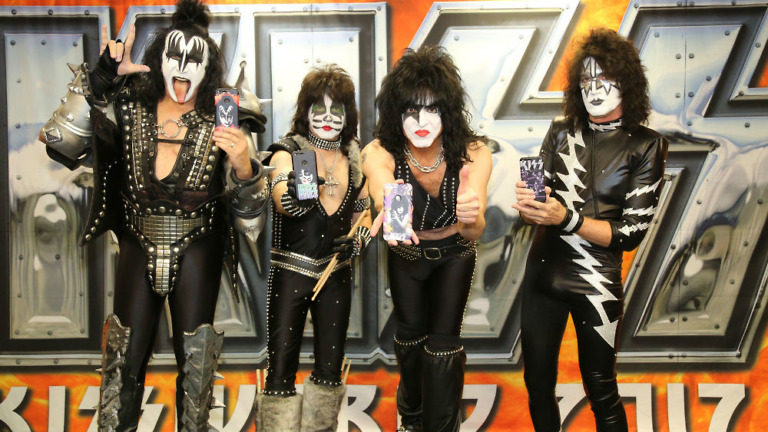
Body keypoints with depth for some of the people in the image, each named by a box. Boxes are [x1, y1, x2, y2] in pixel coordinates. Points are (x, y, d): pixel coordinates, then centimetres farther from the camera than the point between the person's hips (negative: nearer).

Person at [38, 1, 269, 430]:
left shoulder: (223, 124, -10)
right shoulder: (129, 111, -5)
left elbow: (249, 213, -12)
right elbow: (61, 143, -16)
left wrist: (243, 166, -34)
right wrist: (102, 77, -21)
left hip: (197, 255, -1)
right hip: (138, 249, 1)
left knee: (195, 360, 8)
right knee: (125, 359, 7)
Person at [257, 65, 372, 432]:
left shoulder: (354, 159, 6)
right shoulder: (287, 153, -8)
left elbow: (364, 210, 18)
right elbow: (281, 198, -28)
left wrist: (359, 239, -3)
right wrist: (293, 198, -52)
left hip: (336, 274, 4)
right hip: (290, 273, -4)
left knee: (330, 366, 13)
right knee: (281, 370, -3)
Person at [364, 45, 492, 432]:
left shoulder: (472, 154, -32)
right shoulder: (380, 152, -32)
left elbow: (474, 231, -41)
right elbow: (383, 187, -55)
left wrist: (472, 217, -66)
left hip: (453, 254, -1)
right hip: (405, 253, 1)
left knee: (443, 341, -5)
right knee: (410, 331, 13)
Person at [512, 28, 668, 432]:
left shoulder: (645, 146, -6)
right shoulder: (561, 132, 4)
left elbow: (631, 232, -11)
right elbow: (542, 196, 7)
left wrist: (566, 218, -23)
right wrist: (529, 206, -17)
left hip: (596, 284, -3)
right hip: (543, 273, 4)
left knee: (601, 394, 10)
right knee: (538, 384, 14)